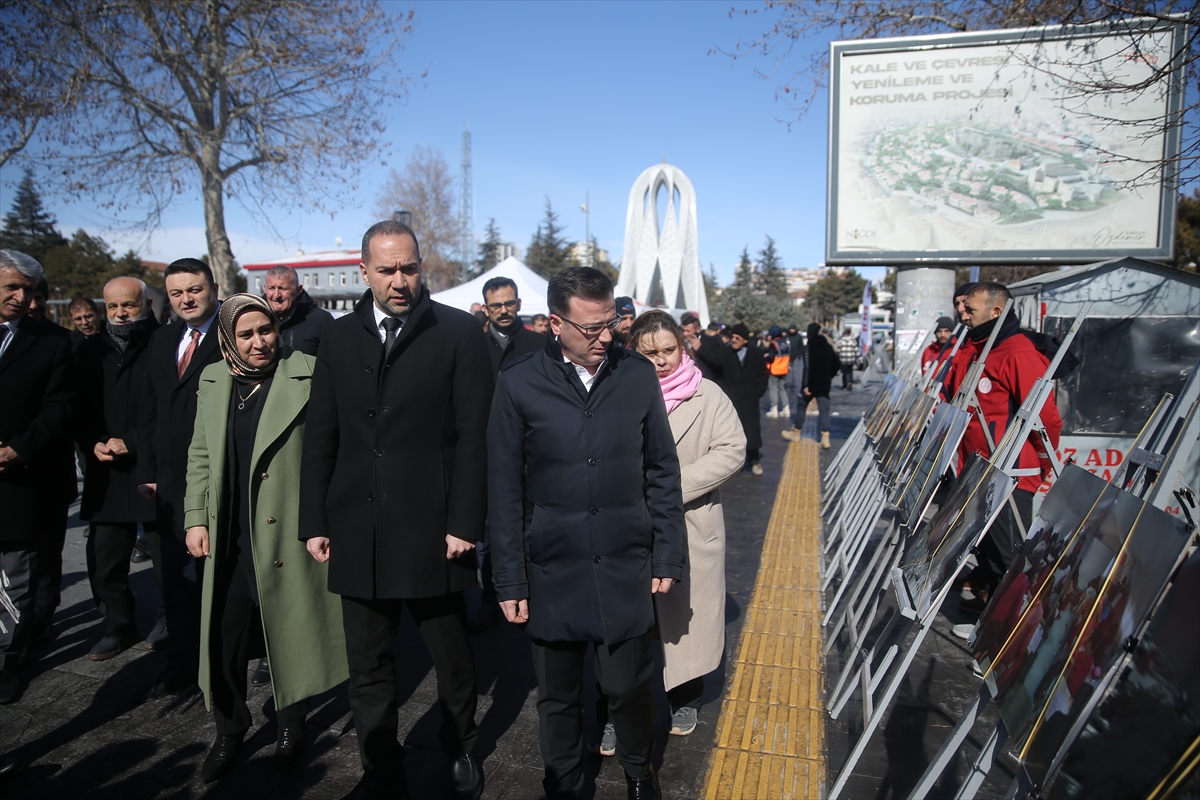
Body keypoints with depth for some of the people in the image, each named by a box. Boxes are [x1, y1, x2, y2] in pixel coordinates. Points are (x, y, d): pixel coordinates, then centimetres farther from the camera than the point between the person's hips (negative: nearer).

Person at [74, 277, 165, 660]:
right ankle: (119, 626, 25)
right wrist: (94, 445, -3)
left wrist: (132, 442, -14)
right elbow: (80, 411, 15)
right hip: (106, 474, 5)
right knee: (103, 560, 6)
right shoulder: (93, 350, 11)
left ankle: (170, 619, 26)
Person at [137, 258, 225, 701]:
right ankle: (182, 661, 30)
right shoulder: (162, 339, 13)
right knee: (174, 577, 16)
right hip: (168, 483, 7)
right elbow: (151, 412, 15)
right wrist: (148, 473, 9)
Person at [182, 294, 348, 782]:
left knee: (290, 636, 11)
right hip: (228, 541, 4)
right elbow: (201, 456, 14)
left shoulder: (307, 376, -8)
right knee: (225, 641, 9)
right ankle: (229, 732, 31)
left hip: (288, 535, -4)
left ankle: (290, 726, 33)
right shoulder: (212, 380, 8)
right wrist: (195, 518, 9)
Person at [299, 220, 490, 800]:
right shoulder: (338, 338, 7)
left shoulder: (458, 332, -5)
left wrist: (464, 523, -11)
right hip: (357, 531, 3)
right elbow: (320, 437, 9)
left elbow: (474, 436, -8)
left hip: (432, 529, -3)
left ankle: (461, 752, 37)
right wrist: (314, 522, 6)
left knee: (452, 659, 14)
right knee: (367, 667, 14)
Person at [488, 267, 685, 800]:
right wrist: (510, 581, -2)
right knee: (558, 696, 15)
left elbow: (662, 472, 5)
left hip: (625, 570, 1)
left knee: (629, 685, 10)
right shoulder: (519, 384, -6)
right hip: (552, 572, 0)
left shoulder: (639, 376, -2)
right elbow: (504, 492, -2)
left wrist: (667, 555, 4)